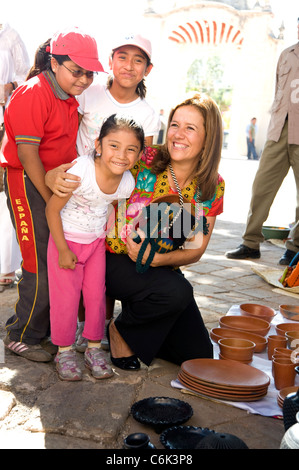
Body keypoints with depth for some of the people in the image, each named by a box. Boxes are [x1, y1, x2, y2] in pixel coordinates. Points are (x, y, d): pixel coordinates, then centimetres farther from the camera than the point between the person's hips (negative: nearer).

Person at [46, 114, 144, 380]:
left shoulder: (128, 183, -14)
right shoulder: (80, 171, -30)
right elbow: (52, 209, -21)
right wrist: (63, 250, -17)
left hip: (97, 241, 4)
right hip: (66, 239, -4)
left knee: (97, 294, 6)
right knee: (66, 296, -1)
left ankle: (94, 348, 23)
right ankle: (65, 351, 16)